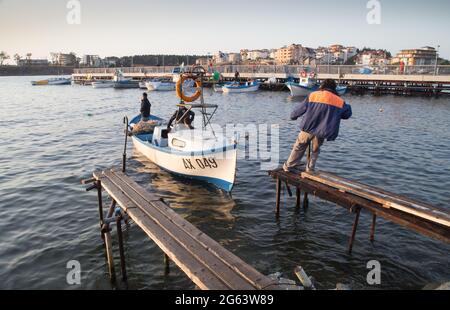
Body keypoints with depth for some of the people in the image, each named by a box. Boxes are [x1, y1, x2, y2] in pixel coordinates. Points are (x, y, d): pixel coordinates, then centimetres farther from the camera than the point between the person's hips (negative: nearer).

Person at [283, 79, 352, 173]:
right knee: (315, 151, 22)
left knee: (299, 147, 18)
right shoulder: (340, 102, 5)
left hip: (308, 128, -1)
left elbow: (300, 108, 8)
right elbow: (347, 113, 21)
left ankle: (289, 166, 26)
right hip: (321, 132, 1)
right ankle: (310, 170, 26)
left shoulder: (313, 95, 1)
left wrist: (293, 116, 27)